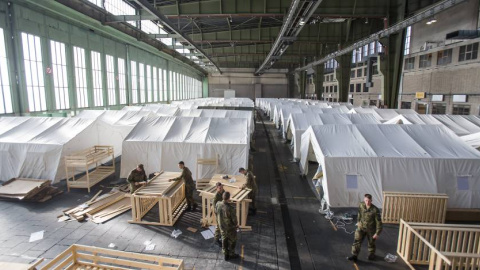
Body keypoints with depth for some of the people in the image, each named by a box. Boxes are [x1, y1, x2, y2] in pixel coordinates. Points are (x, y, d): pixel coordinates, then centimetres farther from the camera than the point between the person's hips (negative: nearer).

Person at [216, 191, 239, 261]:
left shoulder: (218, 204, -21)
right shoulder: (230, 208, -38)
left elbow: (216, 211, 3)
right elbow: (234, 218, -22)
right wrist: (236, 225, -3)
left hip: (222, 226, 5)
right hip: (230, 227, -5)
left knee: (224, 240, 25)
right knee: (232, 241, 20)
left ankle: (226, 255, 41)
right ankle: (231, 254, 40)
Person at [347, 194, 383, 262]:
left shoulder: (375, 210, -26)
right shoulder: (361, 206, -13)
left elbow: (378, 222, -19)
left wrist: (377, 233, -18)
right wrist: (358, 222, 19)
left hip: (371, 229, -2)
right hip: (361, 227, 2)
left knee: (371, 243, 19)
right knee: (357, 241, -1)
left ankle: (371, 254, 45)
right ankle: (354, 255, 10)